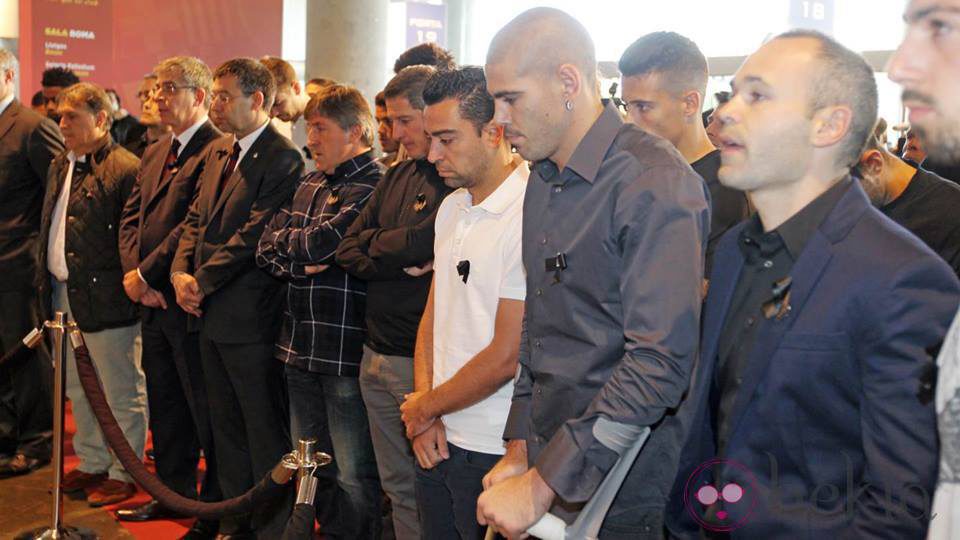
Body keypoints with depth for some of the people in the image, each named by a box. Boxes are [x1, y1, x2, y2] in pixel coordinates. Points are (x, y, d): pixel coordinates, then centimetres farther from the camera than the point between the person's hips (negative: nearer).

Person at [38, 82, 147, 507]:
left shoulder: (126, 169, -14)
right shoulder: (59, 166, 14)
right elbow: (47, 227, 19)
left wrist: (129, 285, -18)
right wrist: (48, 283, 14)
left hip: (105, 299, -9)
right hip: (65, 296, 9)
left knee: (121, 392, 4)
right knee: (79, 390, 19)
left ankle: (123, 473, 17)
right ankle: (92, 463, 34)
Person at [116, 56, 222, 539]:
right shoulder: (155, 153, 15)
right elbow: (131, 218, 12)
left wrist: (146, 274, -15)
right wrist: (135, 275, -3)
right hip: (153, 300, 9)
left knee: (205, 407, 2)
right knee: (164, 403, 18)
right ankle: (174, 492, 34)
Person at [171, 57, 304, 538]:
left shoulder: (283, 160, -16)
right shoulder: (217, 152, 13)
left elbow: (252, 236, -20)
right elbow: (196, 218, 14)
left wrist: (202, 282, -13)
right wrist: (181, 273, -2)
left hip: (250, 317, -9)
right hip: (211, 314, 9)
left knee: (264, 429, 3)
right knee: (226, 425, 19)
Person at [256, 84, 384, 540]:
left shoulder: (373, 187, -13)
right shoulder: (310, 184, 13)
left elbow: (318, 243, -22)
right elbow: (266, 250, 11)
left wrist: (283, 239, -1)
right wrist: (300, 264, -9)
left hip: (346, 352, -8)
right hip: (300, 348, 8)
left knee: (353, 477, 1)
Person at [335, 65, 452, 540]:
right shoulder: (398, 175, 13)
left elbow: (418, 242, -23)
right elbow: (347, 250, 10)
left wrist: (374, 243, -2)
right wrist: (401, 262, -9)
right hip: (378, 354, 8)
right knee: (398, 486, 17)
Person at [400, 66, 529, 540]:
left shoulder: (529, 217, -19)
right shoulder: (452, 207, 9)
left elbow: (506, 357, -19)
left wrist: (425, 408, -5)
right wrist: (425, 410, 0)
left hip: (493, 452, -7)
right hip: (438, 440, 7)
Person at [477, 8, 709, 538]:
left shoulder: (656, 184, -19)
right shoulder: (542, 180, 9)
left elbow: (659, 364, -25)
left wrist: (542, 485, -22)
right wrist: (519, 451, 8)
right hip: (547, 460, 7)